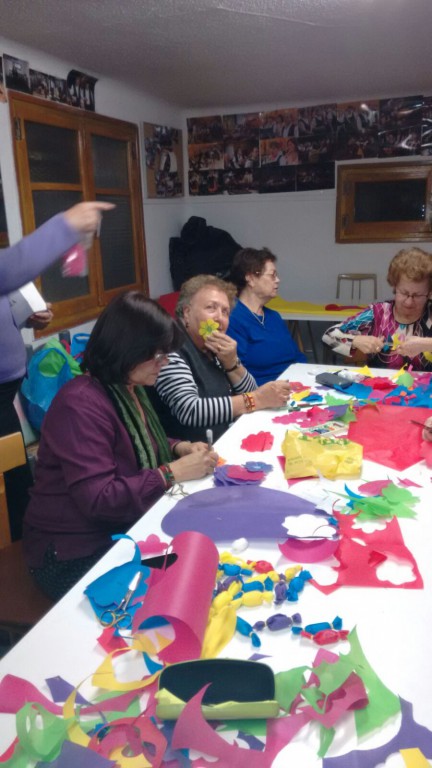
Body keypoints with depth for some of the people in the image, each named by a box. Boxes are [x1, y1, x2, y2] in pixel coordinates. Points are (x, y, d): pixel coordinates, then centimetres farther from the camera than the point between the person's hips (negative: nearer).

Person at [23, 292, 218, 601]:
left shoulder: (129, 389, 4)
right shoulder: (80, 405, -26)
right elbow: (99, 499, -29)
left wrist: (180, 448, -2)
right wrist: (174, 472, -24)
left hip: (124, 530, 8)